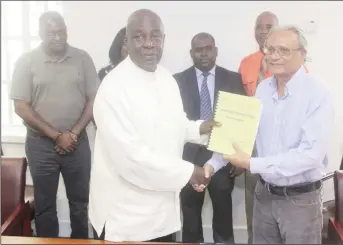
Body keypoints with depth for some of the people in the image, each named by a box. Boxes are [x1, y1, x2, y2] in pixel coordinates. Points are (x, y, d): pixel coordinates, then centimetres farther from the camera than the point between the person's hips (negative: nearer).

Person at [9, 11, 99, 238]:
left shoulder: (82, 58, 1)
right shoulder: (27, 61, -4)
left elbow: (94, 99, 1)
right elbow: (21, 107, -7)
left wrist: (74, 133, -8)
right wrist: (57, 136, -11)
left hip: (78, 142, 1)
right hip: (41, 144, -1)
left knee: (80, 201, 12)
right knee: (45, 204, 10)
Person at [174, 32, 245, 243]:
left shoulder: (234, 79, 3)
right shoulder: (178, 81, 2)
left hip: (222, 158, 0)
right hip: (190, 158, 0)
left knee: (224, 216, 12)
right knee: (190, 218, 12)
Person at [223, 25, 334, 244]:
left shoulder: (318, 93, -17)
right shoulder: (262, 89, 3)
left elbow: (312, 154, -25)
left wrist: (252, 164, -27)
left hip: (301, 198, -5)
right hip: (265, 192, 5)